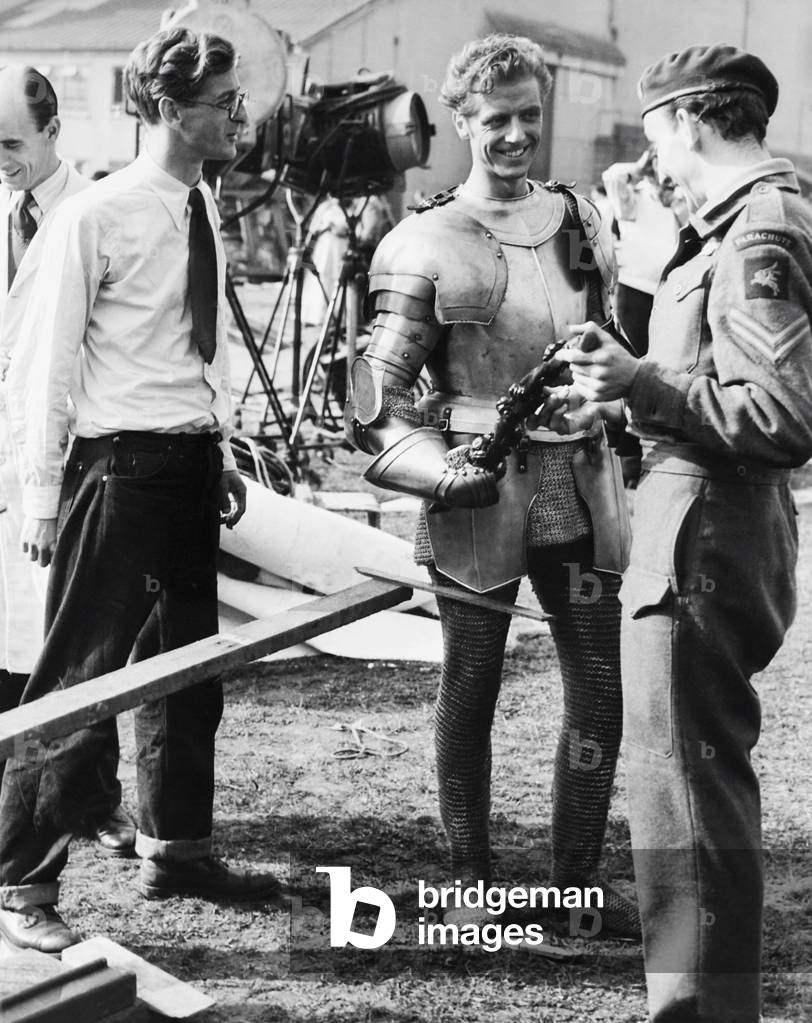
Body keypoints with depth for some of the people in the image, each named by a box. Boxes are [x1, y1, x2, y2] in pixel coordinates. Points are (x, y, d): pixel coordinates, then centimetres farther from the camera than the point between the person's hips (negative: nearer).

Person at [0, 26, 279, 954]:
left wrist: (221, 456, 14)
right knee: (81, 677, -4)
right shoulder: (95, 216, -13)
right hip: (121, 464, -8)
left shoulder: (201, 213, 10)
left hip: (193, 467, 8)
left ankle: (175, 849, 35)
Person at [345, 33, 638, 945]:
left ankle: (578, 877, 24)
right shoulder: (426, 245, -6)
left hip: (581, 485, 5)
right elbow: (377, 395, -8)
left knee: (603, 690, 8)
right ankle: (470, 880, 24)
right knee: (469, 692, 8)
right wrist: (442, 472, -20)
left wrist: (617, 431, 14)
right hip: (480, 491, -5)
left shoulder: (581, 221, 10)